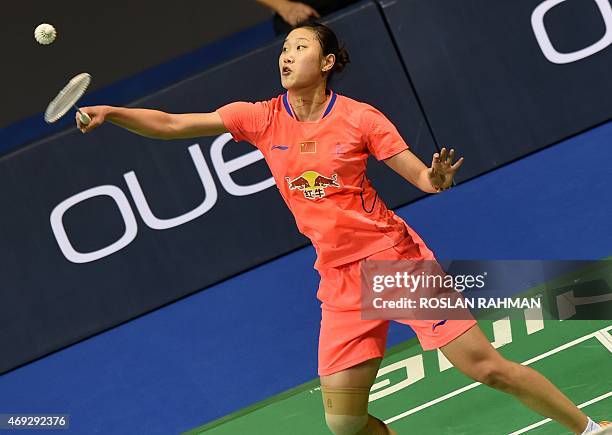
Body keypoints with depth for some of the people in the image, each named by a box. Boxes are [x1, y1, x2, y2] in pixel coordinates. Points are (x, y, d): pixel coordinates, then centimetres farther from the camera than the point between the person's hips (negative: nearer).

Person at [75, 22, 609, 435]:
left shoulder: (359, 117, -7)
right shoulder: (261, 118, 0)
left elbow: (423, 176, -3)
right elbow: (169, 125, -1)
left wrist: (439, 177, -26)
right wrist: (110, 112, -14)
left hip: (398, 258, -3)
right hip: (342, 281, 3)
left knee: (486, 366, -6)